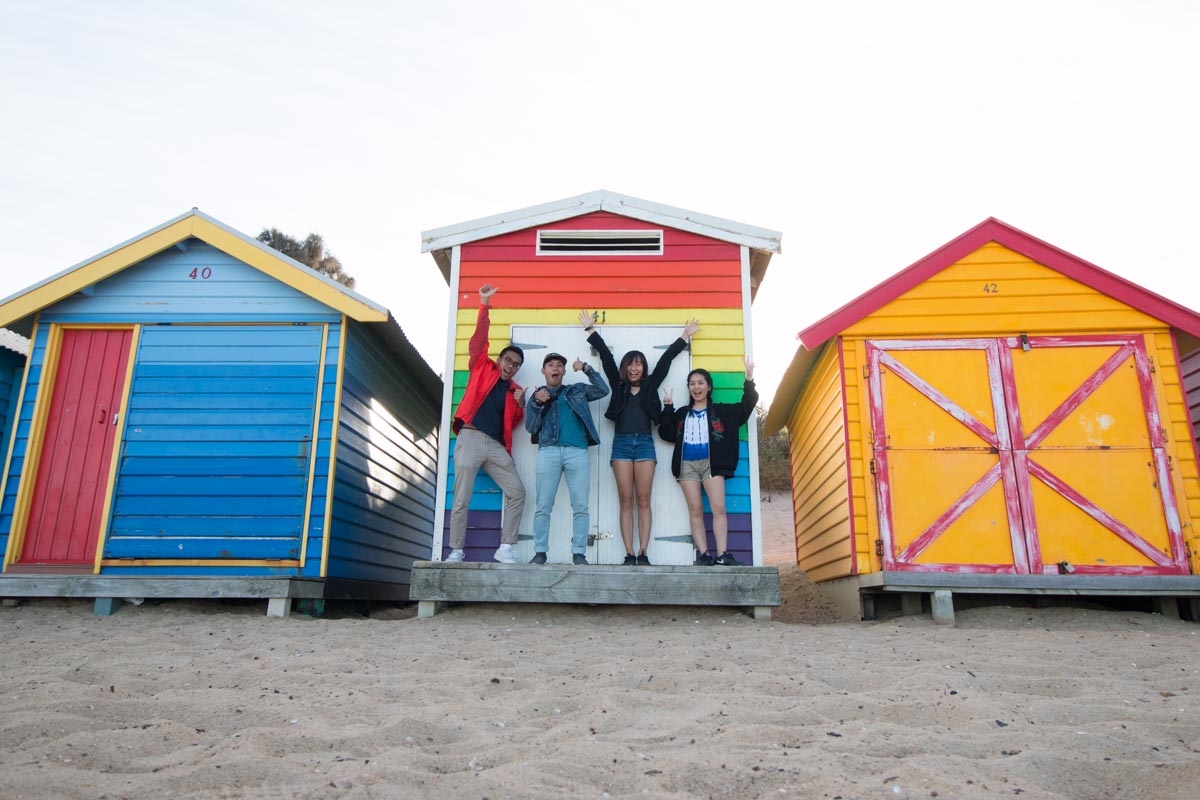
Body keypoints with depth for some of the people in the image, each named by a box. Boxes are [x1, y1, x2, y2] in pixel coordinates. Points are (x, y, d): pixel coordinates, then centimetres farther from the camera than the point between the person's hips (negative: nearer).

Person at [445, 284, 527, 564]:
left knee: (517, 493, -6)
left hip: (496, 446, 4)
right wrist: (484, 304, -5)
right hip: (470, 439, -4)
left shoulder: (515, 391, 18)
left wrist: (521, 406, -2)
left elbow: (511, 424, 17)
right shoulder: (483, 368, 11)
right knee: (461, 500, -5)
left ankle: (505, 549, 2)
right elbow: (478, 340, 1)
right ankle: (456, 550, 5)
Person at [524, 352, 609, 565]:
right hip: (548, 451, 0)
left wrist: (587, 369, 6)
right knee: (543, 506, -4)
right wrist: (537, 403, -4)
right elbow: (531, 428, 10)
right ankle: (540, 552, 1)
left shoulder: (577, 390, 22)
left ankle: (579, 553, -1)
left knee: (580, 506, -4)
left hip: (577, 452, 0)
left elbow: (603, 390, 12)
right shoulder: (537, 395, 19)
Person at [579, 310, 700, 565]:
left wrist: (685, 337, 24)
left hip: (645, 443, 0)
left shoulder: (650, 385, 14)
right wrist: (591, 330, 21)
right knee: (626, 501, -3)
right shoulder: (618, 385, 13)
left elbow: (665, 359, 17)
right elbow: (606, 356, 16)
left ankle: (643, 554, -3)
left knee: (644, 501, -3)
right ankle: (629, 554, -3)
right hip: (622, 442, 0)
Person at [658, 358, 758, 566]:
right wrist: (667, 408, 1)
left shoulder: (720, 411, 12)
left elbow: (746, 406, 4)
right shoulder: (681, 414, 18)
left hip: (711, 463, -2)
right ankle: (703, 554, -3)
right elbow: (666, 433, 10)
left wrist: (749, 380, -7)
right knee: (695, 510, -3)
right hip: (687, 464, 2)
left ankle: (723, 554, -14)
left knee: (719, 508, -12)